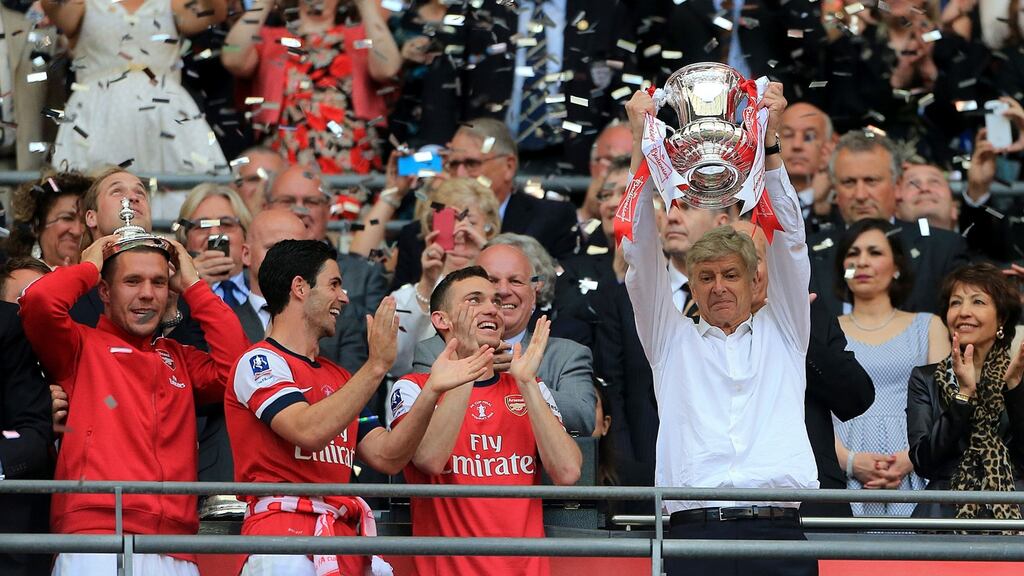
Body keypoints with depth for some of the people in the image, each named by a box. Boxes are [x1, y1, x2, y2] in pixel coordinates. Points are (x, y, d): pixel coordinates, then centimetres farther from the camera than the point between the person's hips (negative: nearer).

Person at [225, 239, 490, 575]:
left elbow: (387, 457, 14)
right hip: (283, 529, -7)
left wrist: (433, 390, 4)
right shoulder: (259, 361, 0)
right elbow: (309, 431, -17)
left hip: (344, 534, 7)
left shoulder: (338, 377, 23)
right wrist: (376, 366, -16)